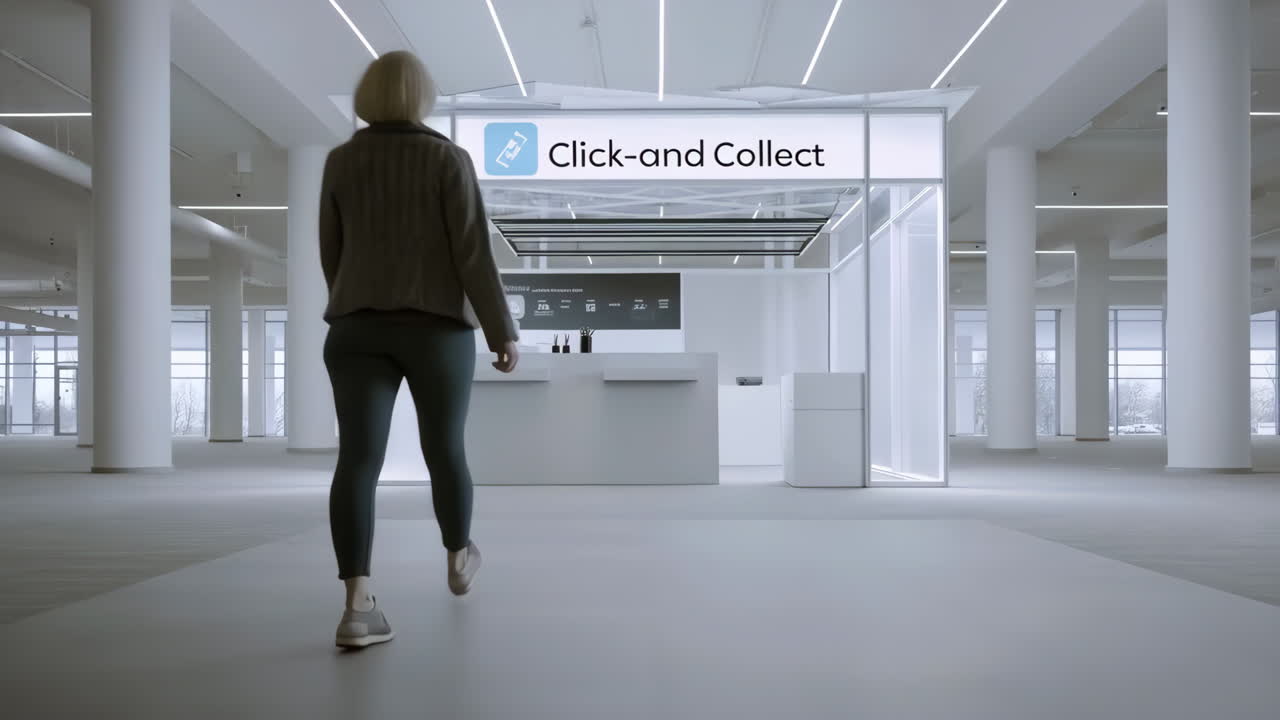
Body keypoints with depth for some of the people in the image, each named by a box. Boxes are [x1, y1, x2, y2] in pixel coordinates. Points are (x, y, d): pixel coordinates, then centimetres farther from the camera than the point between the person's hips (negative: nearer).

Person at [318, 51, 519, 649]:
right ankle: (458, 559, 34)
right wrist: (503, 331, -5)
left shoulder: (341, 161, 5)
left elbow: (331, 254, 12)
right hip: (438, 329, -2)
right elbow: (474, 254, -10)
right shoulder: (449, 159, -4)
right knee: (445, 450, 15)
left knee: (359, 460, -6)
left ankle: (357, 607, -16)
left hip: (357, 330, 2)